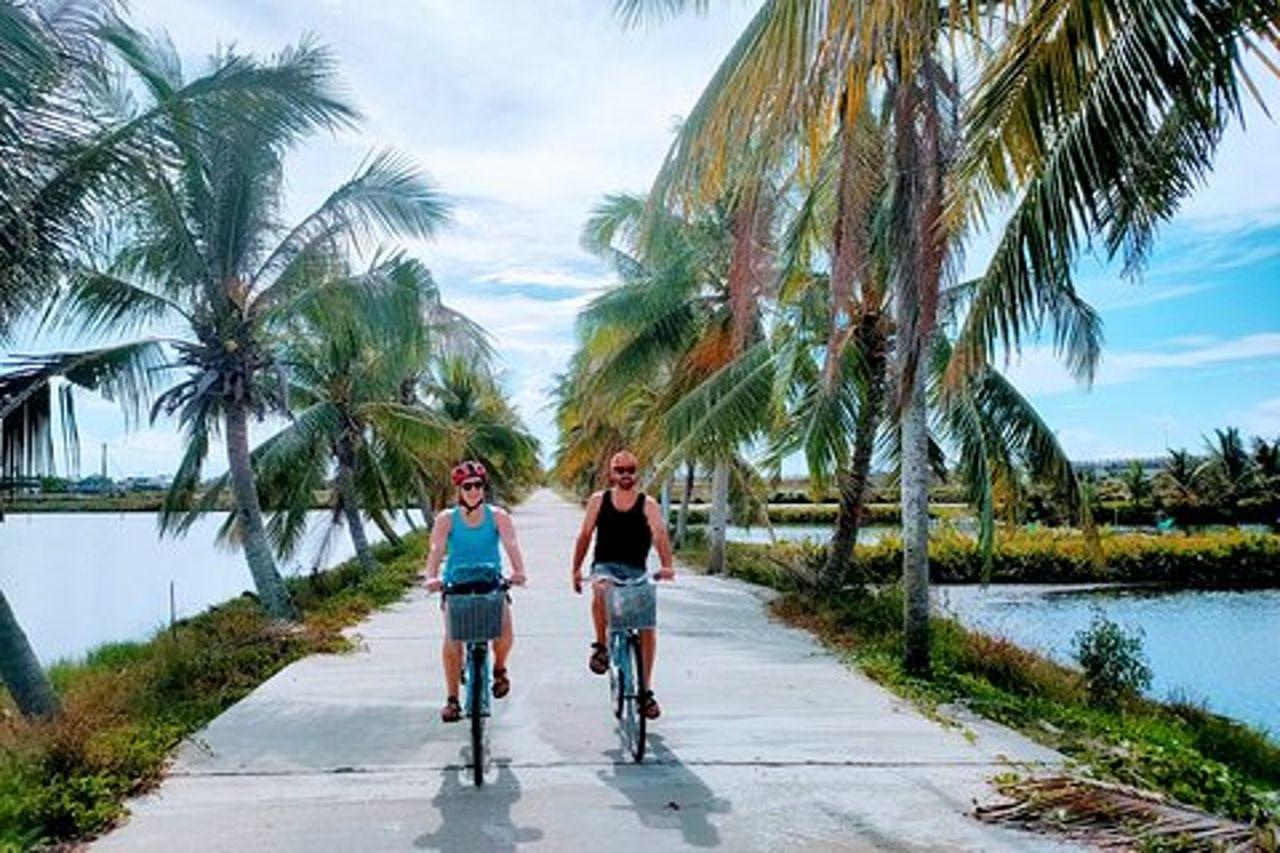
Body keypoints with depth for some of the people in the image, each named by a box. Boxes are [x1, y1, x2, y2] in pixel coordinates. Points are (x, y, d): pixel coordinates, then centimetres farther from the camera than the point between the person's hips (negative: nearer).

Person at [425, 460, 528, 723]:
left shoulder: (498, 516, -3)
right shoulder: (446, 519, -3)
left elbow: (511, 544, -18)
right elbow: (436, 549, -17)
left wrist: (519, 571, -38)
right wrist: (431, 577, -37)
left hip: (491, 583, 0)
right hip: (456, 585, 0)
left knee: (505, 633, -19)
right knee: (452, 639, -16)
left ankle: (499, 669, 16)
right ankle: (452, 699, 1)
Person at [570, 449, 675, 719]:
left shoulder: (648, 504, 0)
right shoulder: (598, 500, 5)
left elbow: (660, 534, -14)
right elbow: (585, 535, 10)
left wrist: (666, 565, -30)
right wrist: (576, 568, 5)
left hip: (636, 570, 1)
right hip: (605, 566, 0)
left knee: (648, 626, -9)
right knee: (601, 591, -36)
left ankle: (646, 689, 6)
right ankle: (601, 645, -12)